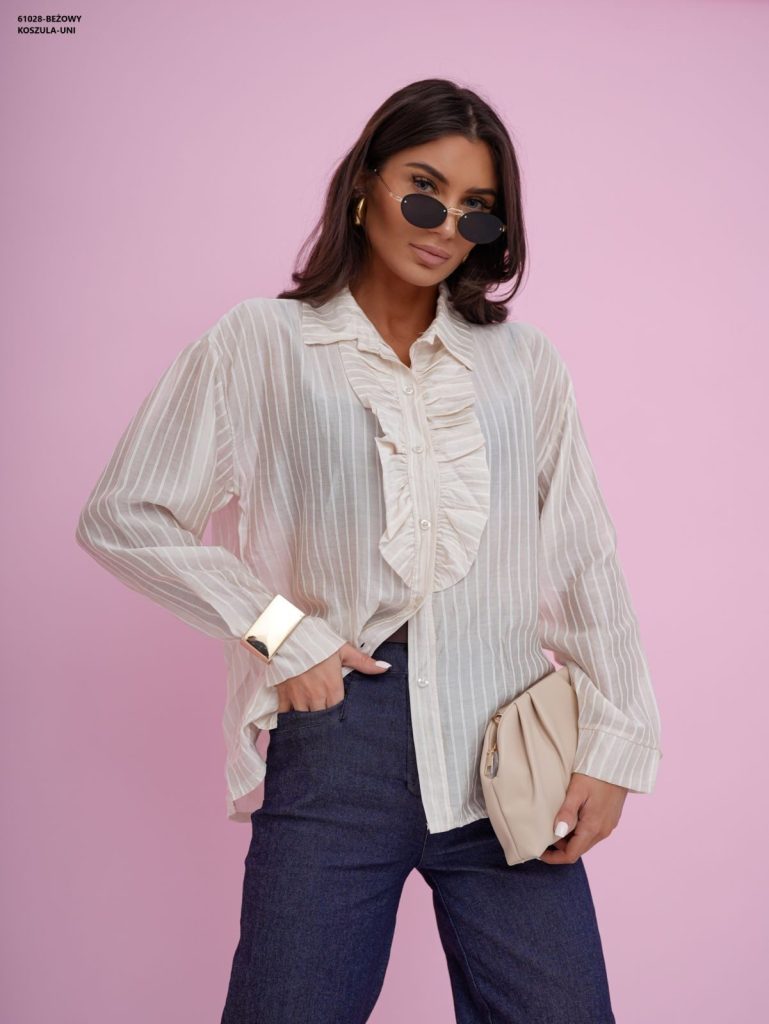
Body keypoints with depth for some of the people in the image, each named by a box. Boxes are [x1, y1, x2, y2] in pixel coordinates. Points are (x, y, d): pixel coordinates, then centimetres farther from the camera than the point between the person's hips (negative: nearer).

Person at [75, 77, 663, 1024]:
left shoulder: (524, 360, 11)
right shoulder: (260, 344, 4)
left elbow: (584, 562, 9)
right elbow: (123, 517, 3)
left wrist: (612, 742, 1)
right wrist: (278, 632, -5)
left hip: (506, 744, 2)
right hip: (338, 737, -1)